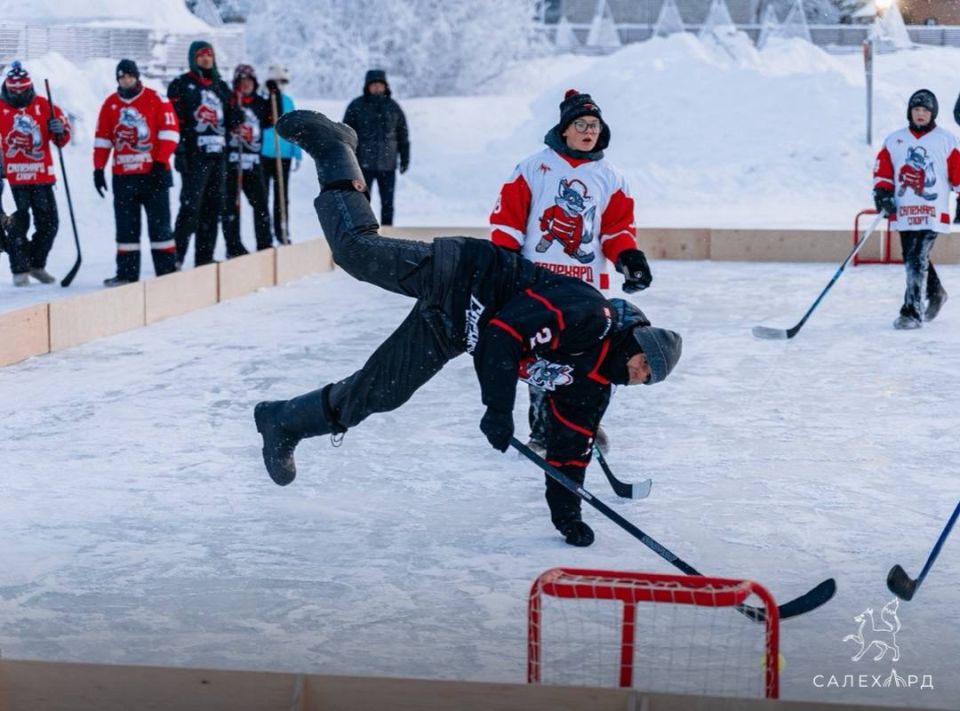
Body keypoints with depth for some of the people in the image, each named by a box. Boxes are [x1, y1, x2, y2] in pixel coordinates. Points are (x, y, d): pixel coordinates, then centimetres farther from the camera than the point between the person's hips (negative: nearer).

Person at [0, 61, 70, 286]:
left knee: (49, 222, 7)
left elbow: (62, 138, 11)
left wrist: (60, 130, -11)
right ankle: (20, 270, 3)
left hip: (41, 174, 3)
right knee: (18, 222, -7)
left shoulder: (44, 107, 7)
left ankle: (36, 264, 24)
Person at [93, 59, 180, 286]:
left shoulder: (155, 99, -1)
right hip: (123, 176, 4)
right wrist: (98, 169, 6)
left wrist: (161, 161, -12)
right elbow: (102, 139, 12)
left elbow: (169, 131, -5)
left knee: (159, 224, 0)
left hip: (153, 173, -4)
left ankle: (167, 271, 4)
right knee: (126, 227, 5)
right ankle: (127, 272, 8)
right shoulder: (110, 104, 10)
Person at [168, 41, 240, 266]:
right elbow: (174, 120, -7)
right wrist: (180, 150, -16)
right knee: (191, 205, -13)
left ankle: (205, 256, 13)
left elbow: (230, 116, 24)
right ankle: (176, 255, -12)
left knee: (214, 206, 7)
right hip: (194, 154, -6)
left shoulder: (221, 87, 20)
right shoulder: (181, 85, 1)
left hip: (218, 154, 7)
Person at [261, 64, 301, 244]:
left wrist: (297, 154, 9)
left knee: (282, 196, 11)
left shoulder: (287, 101, 7)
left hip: (284, 156, 4)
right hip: (264, 155, -4)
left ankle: (282, 233, 19)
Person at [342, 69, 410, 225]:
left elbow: (402, 134, 12)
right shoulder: (356, 106, -1)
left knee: (387, 203, 5)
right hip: (363, 164, -2)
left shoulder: (393, 107, 7)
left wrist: (405, 158, 8)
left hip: (387, 164, 2)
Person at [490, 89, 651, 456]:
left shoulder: (609, 177, 11)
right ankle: (542, 428, 10)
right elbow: (507, 216, 0)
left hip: (586, 283, 3)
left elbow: (617, 226, 12)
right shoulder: (534, 167, 1)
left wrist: (629, 257, -6)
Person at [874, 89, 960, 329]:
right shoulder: (894, 140, 11)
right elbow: (882, 169, 10)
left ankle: (912, 312, -13)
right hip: (903, 210, 4)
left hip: (933, 212, -4)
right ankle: (935, 293, 38)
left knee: (917, 260, -14)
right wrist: (882, 192, -6)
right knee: (913, 259, 13)